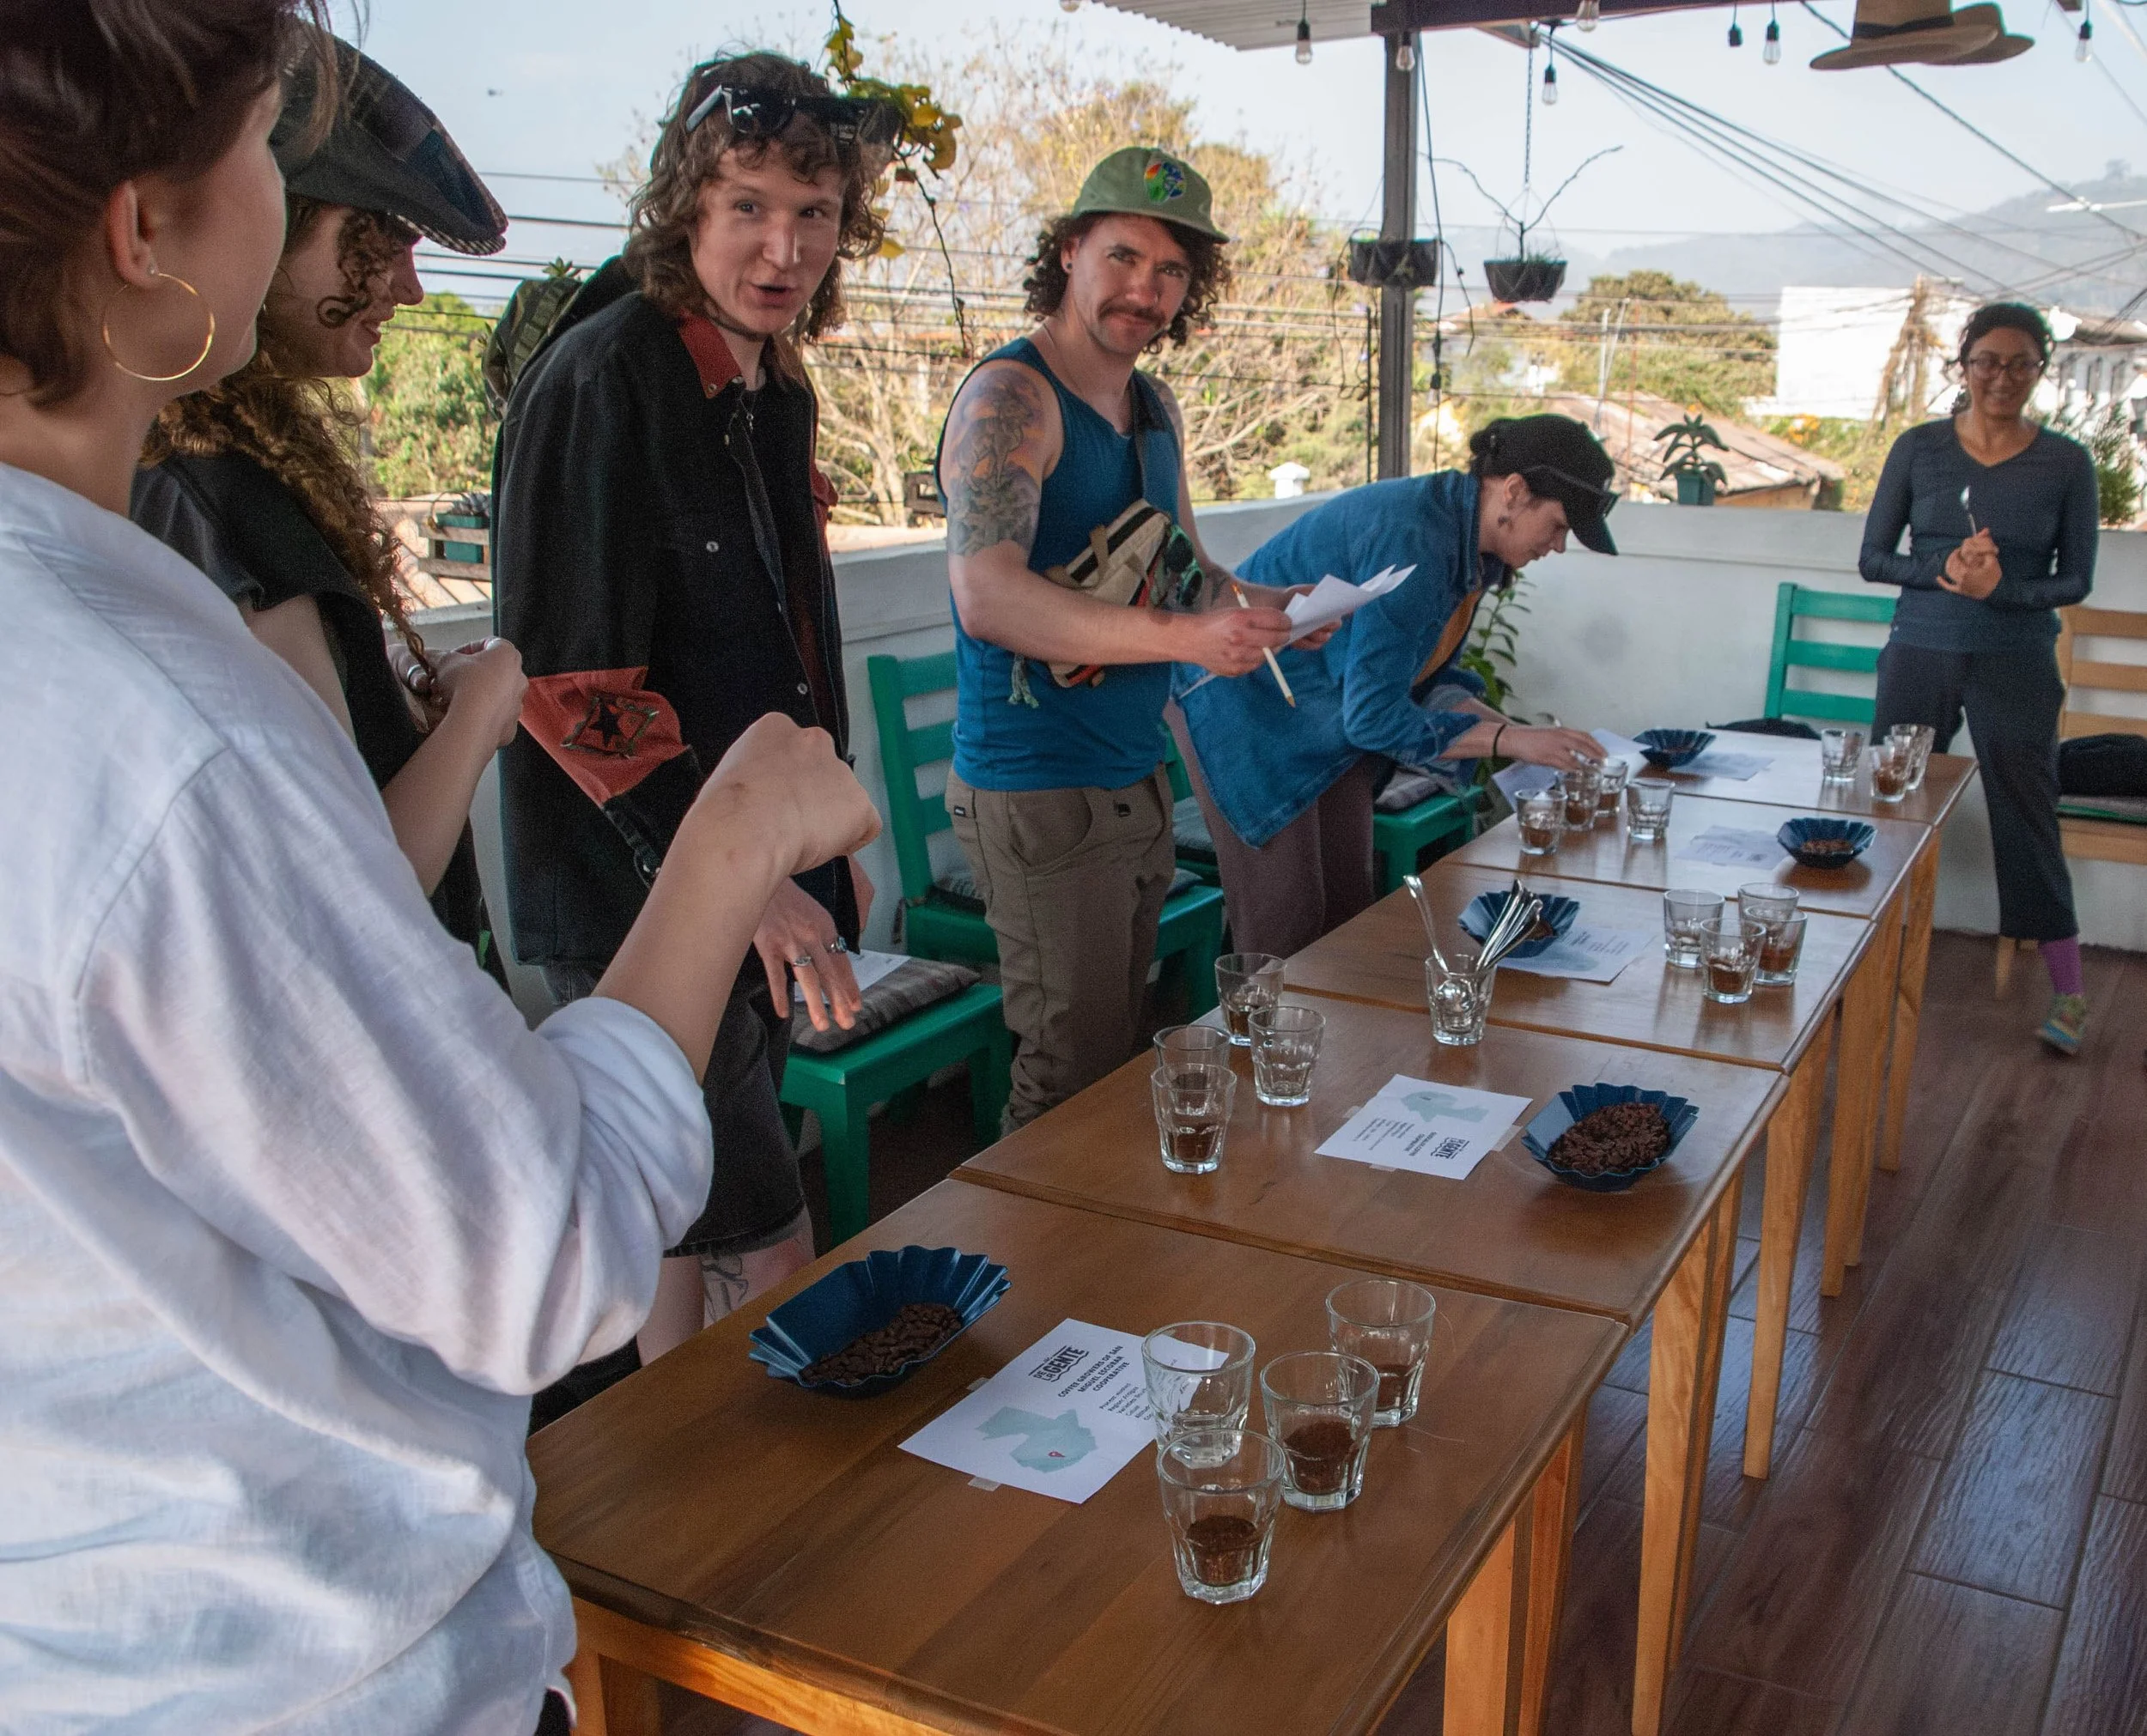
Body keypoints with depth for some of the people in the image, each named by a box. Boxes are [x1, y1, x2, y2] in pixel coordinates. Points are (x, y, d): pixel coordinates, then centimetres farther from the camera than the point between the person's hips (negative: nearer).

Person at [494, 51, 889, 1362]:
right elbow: (567, 685, -20)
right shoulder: (602, 378, -16)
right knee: (767, 1273, -4)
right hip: (643, 915, -8)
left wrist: (823, 848, 21)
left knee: (698, 1243, 19)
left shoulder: (774, 383, 11)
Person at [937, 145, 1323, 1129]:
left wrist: (1257, 606, 0)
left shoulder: (1156, 407, 12)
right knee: (1074, 1075, -2)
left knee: (1124, 1047, 19)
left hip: (1136, 778, 9)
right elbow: (987, 595, -29)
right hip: (1037, 790, -9)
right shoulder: (1011, 396, -15)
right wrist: (1184, 637, -35)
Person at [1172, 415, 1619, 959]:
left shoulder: (1472, 547, 0)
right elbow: (1374, 714, -29)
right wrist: (1508, 740, -27)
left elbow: (1428, 679, 9)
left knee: (1348, 913, 10)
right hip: (1248, 707, -10)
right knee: (1287, 928, -7)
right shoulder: (1413, 540, -30)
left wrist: (1517, 731, -5)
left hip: (1333, 723, 10)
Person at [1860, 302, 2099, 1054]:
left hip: (2017, 666, -1)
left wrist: (2002, 586, -18)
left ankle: (2068, 990, 15)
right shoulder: (1918, 448, 0)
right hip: (1920, 654, 1)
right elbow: (1872, 558, 2)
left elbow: (2076, 579, 1)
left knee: (2027, 819, 4)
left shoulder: (2066, 463, -1)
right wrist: (1941, 570, -16)